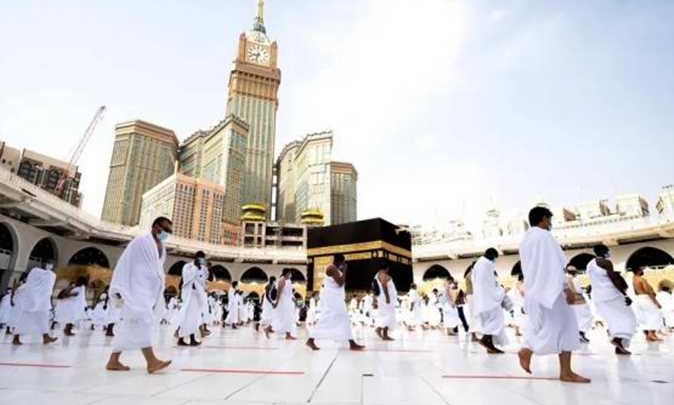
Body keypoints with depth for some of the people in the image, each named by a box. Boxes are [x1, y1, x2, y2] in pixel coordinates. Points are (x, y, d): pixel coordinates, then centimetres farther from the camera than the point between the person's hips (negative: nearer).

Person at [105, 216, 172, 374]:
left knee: (130, 326, 10)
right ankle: (151, 361, -21)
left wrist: (158, 297, 17)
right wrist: (119, 289, -15)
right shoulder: (141, 241, -6)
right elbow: (124, 263, -9)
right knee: (143, 320, -18)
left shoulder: (162, 248, 16)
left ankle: (113, 361, 18)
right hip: (137, 290, -8)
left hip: (149, 292, 8)